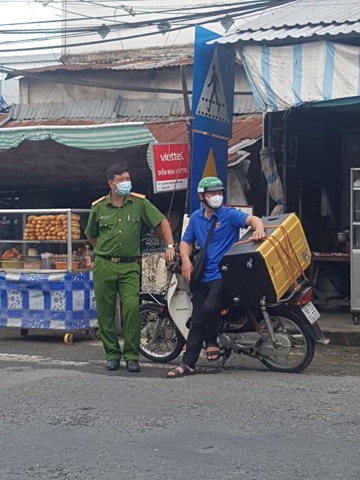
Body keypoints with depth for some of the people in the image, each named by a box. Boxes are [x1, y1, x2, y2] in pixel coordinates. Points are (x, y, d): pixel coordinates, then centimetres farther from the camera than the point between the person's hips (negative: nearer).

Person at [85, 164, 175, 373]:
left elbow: (162, 221, 2)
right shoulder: (98, 207, 5)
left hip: (130, 266, -1)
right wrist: (105, 250, 12)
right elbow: (91, 235, 20)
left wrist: (170, 246, -8)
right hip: (104, 266, 2)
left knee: (132, 308, -13)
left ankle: (132, 355, -4)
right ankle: (112, 353, 15)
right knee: (105, 312, 3)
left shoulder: (139, 203, 2)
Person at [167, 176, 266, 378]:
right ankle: (188, 363, 9)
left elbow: (253, 219, -19)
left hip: (224, 275, -5)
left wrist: (259, 229, -42)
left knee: (210, 308, -26)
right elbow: (186, 241, 17)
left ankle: (212, 341, 2)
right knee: (197, 319, 5)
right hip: (203, 276, 5)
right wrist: (186, 259, -3)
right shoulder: (196, 217, 13)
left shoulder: (229, 214, -4)